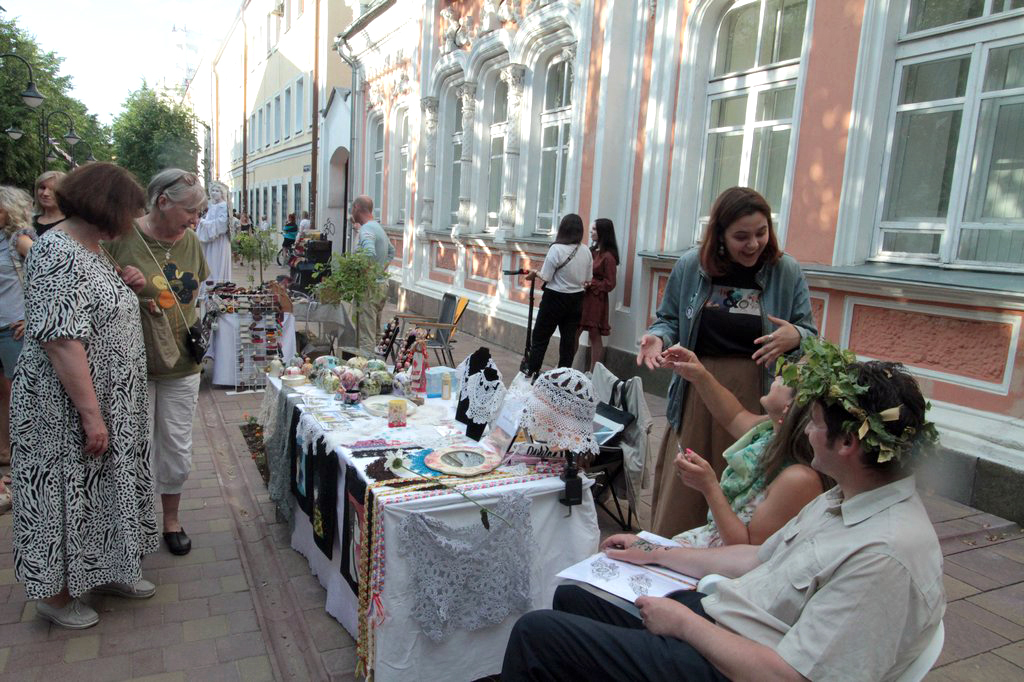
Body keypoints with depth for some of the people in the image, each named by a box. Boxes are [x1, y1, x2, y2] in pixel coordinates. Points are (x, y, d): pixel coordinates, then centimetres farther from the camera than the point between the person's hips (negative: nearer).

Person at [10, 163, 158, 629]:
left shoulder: (92, 249, 8)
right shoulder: (59, 254, -21)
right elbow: (61, 341, -26)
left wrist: (124, 285, 4)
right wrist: (91, 415, -25)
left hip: (109, 403, 9)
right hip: (66, 411, -9)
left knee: (106, 486, 19)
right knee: (65, 494, 6)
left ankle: (106, 570, 36)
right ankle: (53, 592, 25)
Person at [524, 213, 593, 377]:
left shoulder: (557, 249, -17)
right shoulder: (586, 251, 1)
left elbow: (545, 277, -14)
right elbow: (587, 279, 8)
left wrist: (535, 273, 5)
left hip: (555, 299, -5)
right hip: (576, 300, 5)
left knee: (540, 338, 8)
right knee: (569, 339, 11)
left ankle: (532, 374, 12)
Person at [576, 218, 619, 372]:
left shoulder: (608, 256, -12)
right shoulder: (592, 251, 11)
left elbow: (610, 284, -12)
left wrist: (590, 284, -19)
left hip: (596, 301, -8)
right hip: (582, 299, 8)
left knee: (594, 336, 1)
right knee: (574, 334, 10)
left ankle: (594, 373, 11)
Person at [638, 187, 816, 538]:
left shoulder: (786, 272, -1)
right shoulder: (690, 266, 0)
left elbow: (810, 335, 4)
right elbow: (670, 320, 11)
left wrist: (795, 336, -19)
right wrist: (657, 338, -11)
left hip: (756, 400, -1)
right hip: (696, 395, 1)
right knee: (682, 493, 10)